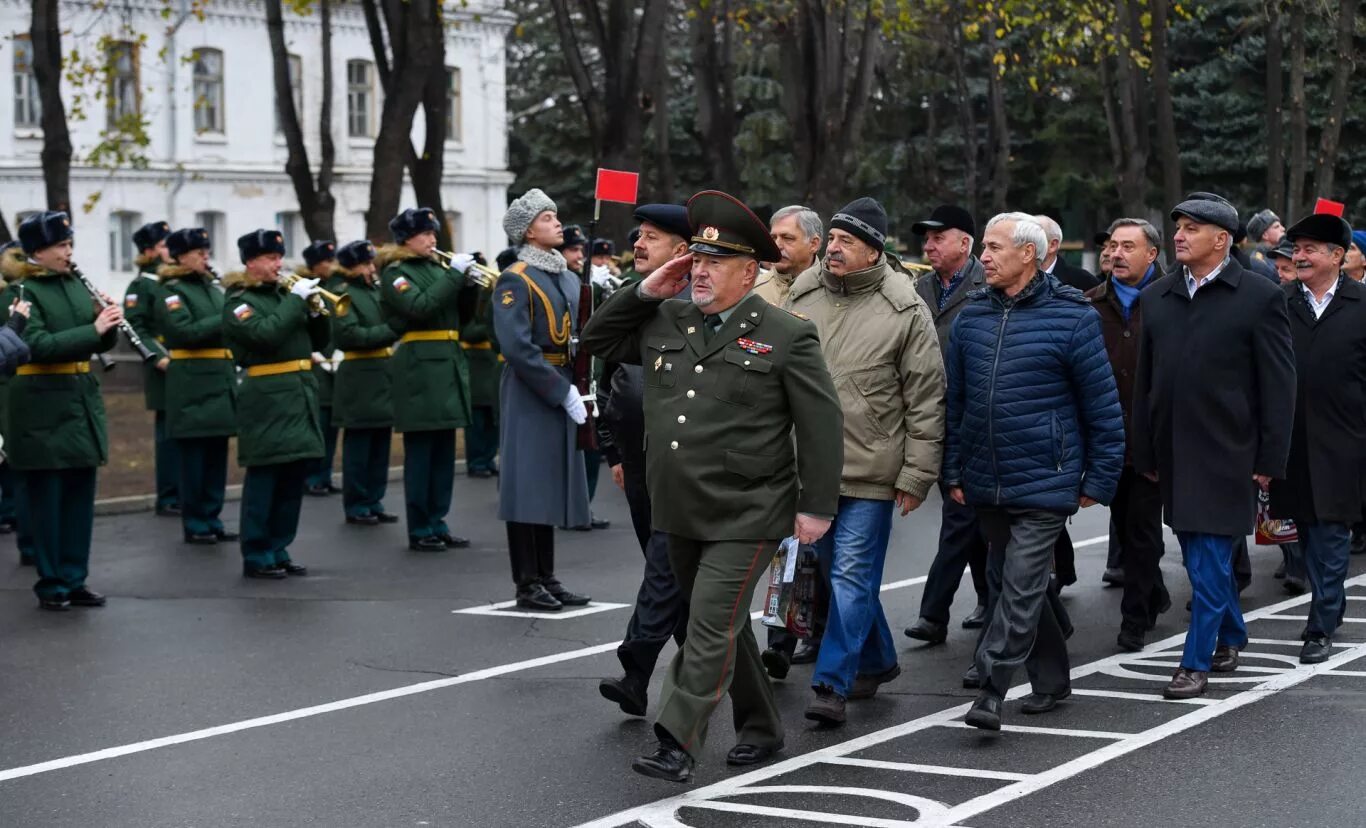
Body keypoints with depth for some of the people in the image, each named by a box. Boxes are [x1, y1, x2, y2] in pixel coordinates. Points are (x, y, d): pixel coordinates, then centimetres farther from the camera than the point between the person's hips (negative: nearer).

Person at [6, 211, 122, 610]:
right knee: (44, 498, 1)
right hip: (43, 405, -7)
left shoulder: (76, 285, 11)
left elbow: (98, 344, 15)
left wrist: (108, 323, -6)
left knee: (80, 495, 9)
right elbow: (37, 345, -20)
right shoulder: (24, 293, -9)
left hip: (82, 398, 7)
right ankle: (51, 584, 9)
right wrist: (93, 329, -23)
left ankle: (74, 580, 17)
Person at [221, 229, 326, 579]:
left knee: (294, 478, 8)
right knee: (264, 478, -4)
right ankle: (256, 557, 1)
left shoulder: (283, 295, 17)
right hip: (268, 399, -7)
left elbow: (316, 342, 18)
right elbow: (266, 333, -22)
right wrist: (297, 300, -17)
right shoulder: (239, 302, -4)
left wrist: (316, 312, 0)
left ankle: (278, 550, 16)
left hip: (300, 394, 7)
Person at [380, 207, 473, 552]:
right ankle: (419, 531, 2)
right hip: (420, 367, -7)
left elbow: (462, 310, 15)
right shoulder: (395, 273, -4)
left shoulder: (436, 267, 16)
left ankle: (438, 524, 16)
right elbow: (420, 307, -21)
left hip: (450, 365, 7)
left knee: (444, 452, 9)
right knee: (420, 452, -3)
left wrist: (470, 279, -2)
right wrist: (455, 274, -18)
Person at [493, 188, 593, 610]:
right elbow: (518, 348, -19)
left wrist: (581, 387, 0)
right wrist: (563, 392, -20)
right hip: (529, 396, -8)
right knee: (528, 486, -4)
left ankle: (546, 577, 17)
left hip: (562, 394, 8)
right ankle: (527, 583, 1)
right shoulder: (515, 282, -11)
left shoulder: (568, 279, 14)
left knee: (553, 484, 11)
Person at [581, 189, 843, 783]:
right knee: (724, 627, 17)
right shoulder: (665, 322, 8)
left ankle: (676, 744, -9)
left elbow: (822, 424, -7)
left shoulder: (786, 336, -8)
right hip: (680, 512, 7)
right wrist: (645, 292, 4)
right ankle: (760, 729, 32)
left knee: (711, 630, -11)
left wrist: (816, 507, -10)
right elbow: (597, 340, 18)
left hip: (744, 517, -6)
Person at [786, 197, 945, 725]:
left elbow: (926, 400, -7)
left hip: (871, 472, -5)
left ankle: (833, 683, -3)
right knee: (837, 571, 16)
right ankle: (877, 661, 33)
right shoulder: (802, 296, 5)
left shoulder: (904, 310, -8)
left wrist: (917, 474, -10)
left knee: (852, 575, -5)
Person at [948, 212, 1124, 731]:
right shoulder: (972, 316, 5)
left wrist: (1098, 480, -7)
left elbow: (1102, 405, -6)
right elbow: (955, 400, 12)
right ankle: (1052, 680, 28)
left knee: (1021, 585, -10)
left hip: (1045, 482, -6)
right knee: (1007, 582, 14)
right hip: (986, 483, 6)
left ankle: (990, 689, -9)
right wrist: (954, 472, 9)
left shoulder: (1071, 317, -9)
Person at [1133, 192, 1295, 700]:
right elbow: (1145, 382, 13)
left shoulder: (1260, 297, -5)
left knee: (1210, 557, -5)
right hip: (1174, 450, 5)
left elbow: (1278, 385, -5)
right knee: (1200, 556, 14)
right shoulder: (1156, 298, 9)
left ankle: (1197, 662, 1)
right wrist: (1145, 453, 9)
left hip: (1226, 452, -5)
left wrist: (1270, 458, -8)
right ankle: (1230, 637, 32)